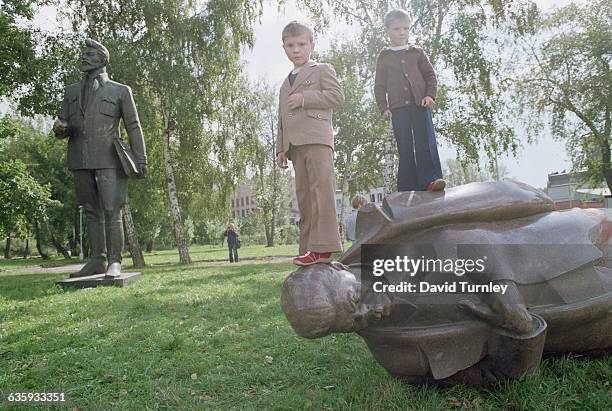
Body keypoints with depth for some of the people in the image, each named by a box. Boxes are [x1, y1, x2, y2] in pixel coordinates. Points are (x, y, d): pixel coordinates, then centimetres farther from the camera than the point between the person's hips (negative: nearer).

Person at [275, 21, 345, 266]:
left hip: (317, 138, -7)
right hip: (295, 145, 7)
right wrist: (281, 148, 18)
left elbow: (337, 96, -4)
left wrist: (304, 98, -8)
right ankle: (309, 249, 3)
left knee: (321, 189, -17)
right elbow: (281, 119, 28)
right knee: (304, 196, 2)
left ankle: (323, 247, -23)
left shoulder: (322, 70, 12)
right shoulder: (286, 84, 32)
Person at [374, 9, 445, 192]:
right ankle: (408, 188, 1)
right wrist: (384, 107, -1)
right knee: (405, 148, -1)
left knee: (426, 142, -13)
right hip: (398, 108, 0)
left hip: (420, 104, 0)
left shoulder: (417, 52, 15)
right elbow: (379, 85, 11)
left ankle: (430, 180, -17)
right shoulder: (384, 57, 14)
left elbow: (430, 75, 12)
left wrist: (430, 95, -5)